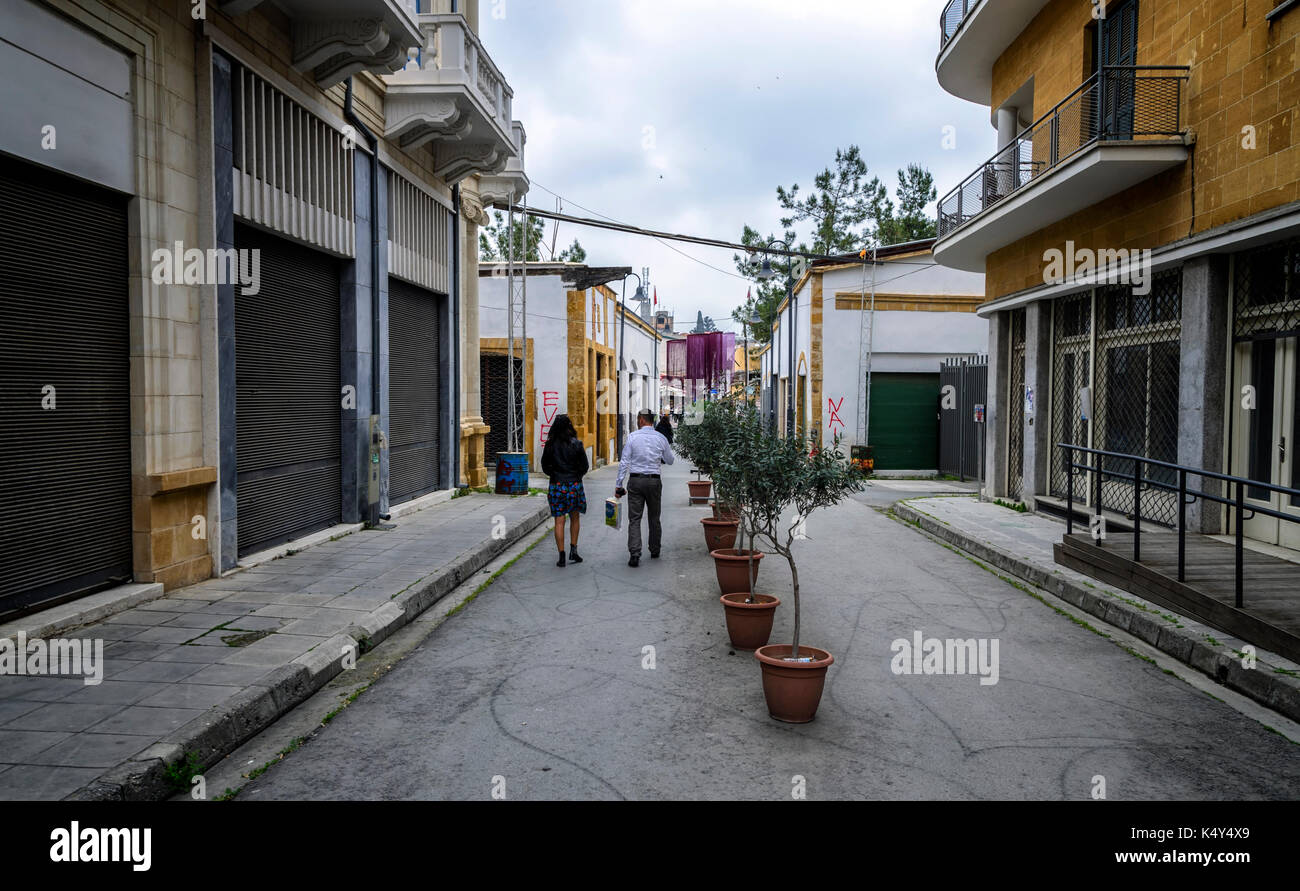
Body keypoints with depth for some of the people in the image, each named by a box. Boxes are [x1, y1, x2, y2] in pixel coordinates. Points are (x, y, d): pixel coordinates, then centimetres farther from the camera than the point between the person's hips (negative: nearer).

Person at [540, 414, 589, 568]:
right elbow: (585, 466, -3)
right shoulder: (576, 444, -7)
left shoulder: (550, 444, -3)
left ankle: (561, 556, 3)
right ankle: (573, 550, 14)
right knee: (574, 518, 18)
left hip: (556, 486, 0)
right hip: (574, 485, 0)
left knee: (559, 521, 3)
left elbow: (545, 467, 4)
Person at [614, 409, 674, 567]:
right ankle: (655, 551, 27)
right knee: (654, 518, 16)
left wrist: (618, 485, -3)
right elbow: (670, 460, 11)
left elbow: (624, 462, -6)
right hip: (654, 481, 2)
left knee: (634, 518, -2)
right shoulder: (660, 438, 1)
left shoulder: (632, 437, -4)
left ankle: (635, 554, -14)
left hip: (635, 481, -2)